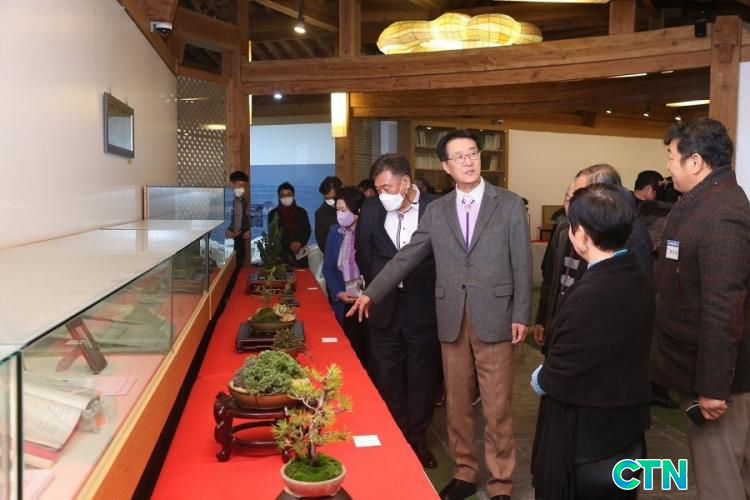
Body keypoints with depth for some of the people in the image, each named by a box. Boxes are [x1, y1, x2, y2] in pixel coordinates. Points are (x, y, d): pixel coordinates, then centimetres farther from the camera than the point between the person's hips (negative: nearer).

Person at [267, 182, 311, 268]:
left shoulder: (301, 212, 11)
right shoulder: (273, 213, 6)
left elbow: (307, 231, 7)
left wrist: (300, 243, -13)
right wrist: (289, 244, -14)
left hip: (299, 254, 1)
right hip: (281, 254, -1)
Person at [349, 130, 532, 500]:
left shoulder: (510, 204, 1)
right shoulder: (436, 211, 8)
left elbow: (522, 264, 0)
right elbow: (406, 257, 8)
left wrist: (521, 315, -4)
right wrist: (372, 293, 1)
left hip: (495, 318, -3)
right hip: (452, 321, 3)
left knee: (497, 409, 3)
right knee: (456, 404, 12)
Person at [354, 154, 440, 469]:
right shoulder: (371, 210, -1)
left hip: (422, 307, -2)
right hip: (384, 307, 2)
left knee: (422, 376, 10)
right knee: (387, 378, 11)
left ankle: (418, 440, 27)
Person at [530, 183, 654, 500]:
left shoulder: (588, 295, -30)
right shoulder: (640, 280, -3)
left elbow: (555, 379, -22)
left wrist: (538, 379, -1)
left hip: (585, 443, -7)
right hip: (628, 434, 8)